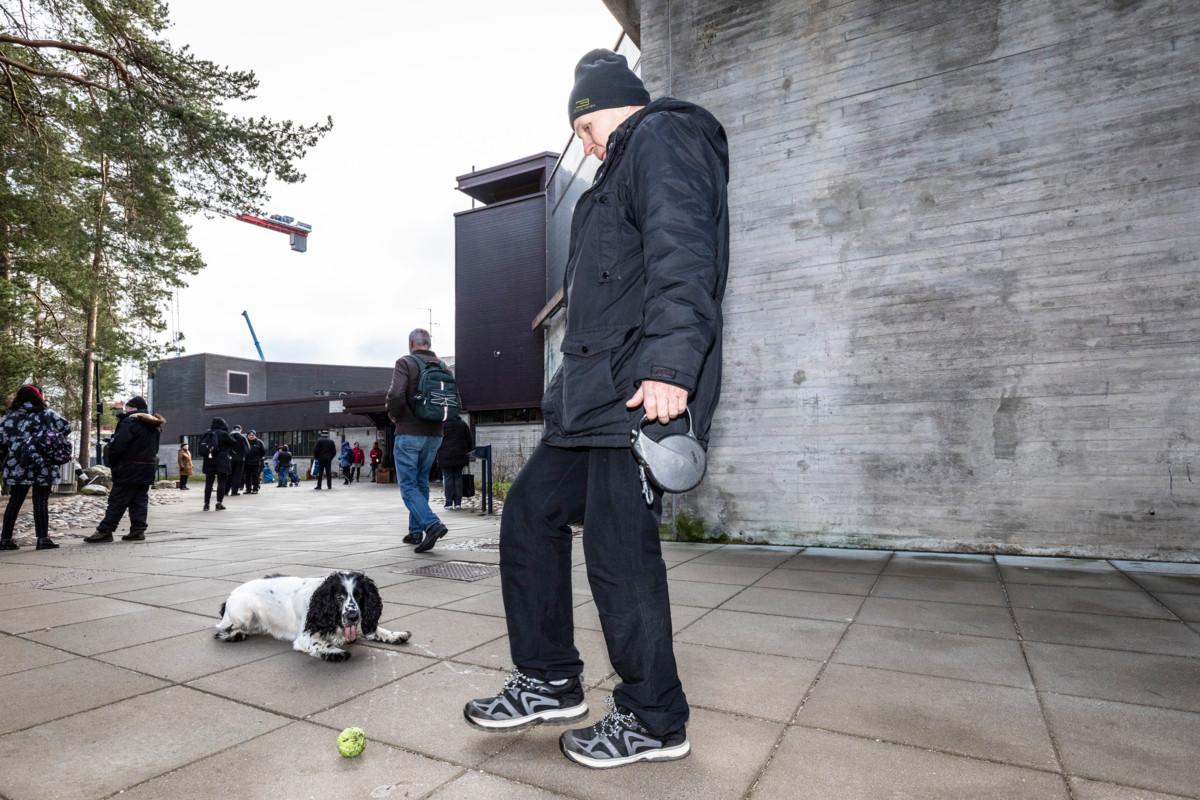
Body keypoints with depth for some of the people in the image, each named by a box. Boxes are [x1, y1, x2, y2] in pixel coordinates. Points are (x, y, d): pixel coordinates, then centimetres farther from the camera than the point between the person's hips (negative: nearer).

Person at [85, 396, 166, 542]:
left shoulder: (130, 422, -14)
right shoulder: (155, 425, 13)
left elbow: (117, 446, -18)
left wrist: (112, 463, -3)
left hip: (129, 470, -7)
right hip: (148, 468, 7)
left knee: (117, 501, -2)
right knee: (140, 501, 10)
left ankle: (105, 531, 2)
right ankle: (138, 530, 10)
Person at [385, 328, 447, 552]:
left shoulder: (405, 363, -7)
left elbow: (396, 395, -20)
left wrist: (394, 416, -2)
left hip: (409, 433, -5)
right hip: (434, 435, 5)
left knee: (408, 484, -1)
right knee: (421, 482, 16)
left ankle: (432, 524, -18)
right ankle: (416, 531, 20)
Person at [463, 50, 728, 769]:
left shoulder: (661, 138, 1)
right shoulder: (624, 172, 31)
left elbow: (682, 255, -17)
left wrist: (669, 365, -28)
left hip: (642, 389, -11)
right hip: (595, 396, 11)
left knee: (620, 550, -6)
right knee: (531, 514, 11)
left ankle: (654, 723, 14)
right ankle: (550, 681, 24)